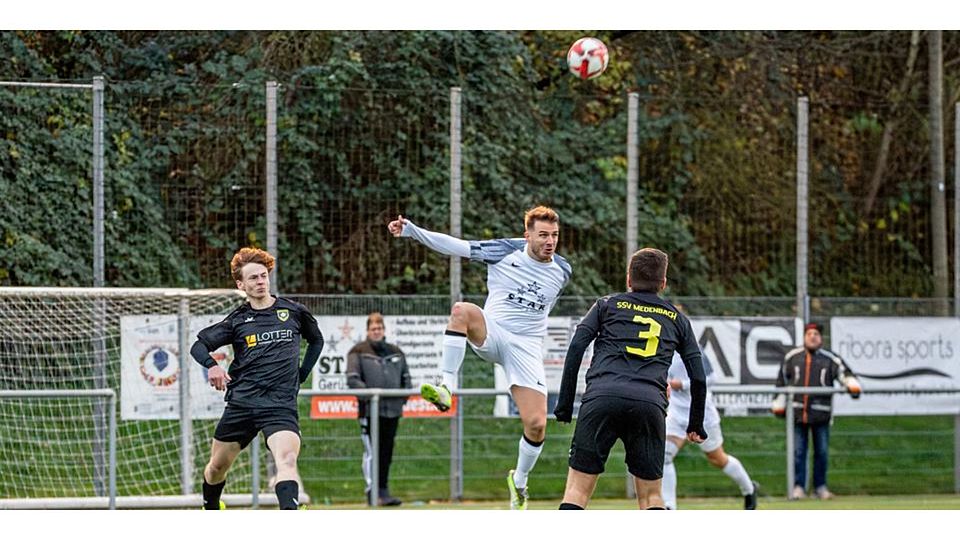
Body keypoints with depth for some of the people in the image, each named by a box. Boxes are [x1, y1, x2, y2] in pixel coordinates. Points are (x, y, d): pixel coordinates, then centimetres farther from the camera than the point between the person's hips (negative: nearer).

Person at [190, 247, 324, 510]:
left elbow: (316, 340, 26)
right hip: (241, 403, 2)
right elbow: (199, 345, 5)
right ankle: (210, 510, 44)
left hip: (281, 404, -2)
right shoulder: (237, 320, 6)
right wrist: (211, 365, -17)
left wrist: (300, 375, 16)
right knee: (217, 466, 13)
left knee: (287, 459, -27)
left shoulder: (294, 311, 8)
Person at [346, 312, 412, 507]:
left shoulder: (396, 352, 17)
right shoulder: (358, 352, 3)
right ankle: (372, 492, -6)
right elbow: (352, 379, -5)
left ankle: (383, 491, 14)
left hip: (392, 410, 4)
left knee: (387, 452, 7)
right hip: (369, 410, -4)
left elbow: (406, 378, 22)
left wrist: (405, 395, 4)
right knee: (371, 452, -7)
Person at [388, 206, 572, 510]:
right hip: (491, 334, -2)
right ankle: (446, 387, -36)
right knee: (461, 310, -36)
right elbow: (456, 247, -8)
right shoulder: (506, 251, -5)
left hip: (527, 348, 2)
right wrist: (412, 231, -16)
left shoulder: (562, 271, 5)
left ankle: (519, 481, 20)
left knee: (536, 424, -9)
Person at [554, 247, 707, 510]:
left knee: (578, 489, 0)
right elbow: (698, 377, 21)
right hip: (649, 404, 1)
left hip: (600, 399, -1)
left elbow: (576, 347, 8)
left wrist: (564, 406, 9)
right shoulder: (677, 318, 25)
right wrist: (695, 425, 32)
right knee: (651, 496, 12)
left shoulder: (607, 305, 22)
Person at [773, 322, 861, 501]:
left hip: (821, 413, 0)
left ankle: (820, 487, 14)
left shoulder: (830, 359, 3)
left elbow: (844, 373, -6)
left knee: (821, 451, 5)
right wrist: (779, 404, 14)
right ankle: (798, 487, 4)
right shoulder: (792, 357, 8)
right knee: (798, 452, -1)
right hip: (797, 411, 0)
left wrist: (852, 385, -27)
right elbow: (782, 381, 16)